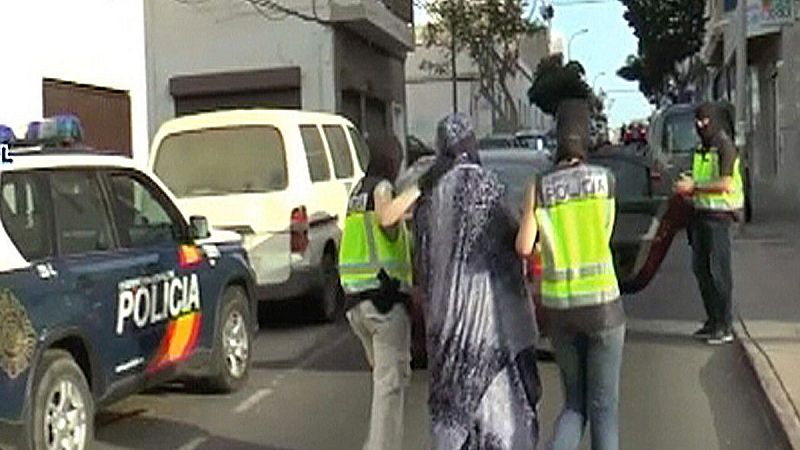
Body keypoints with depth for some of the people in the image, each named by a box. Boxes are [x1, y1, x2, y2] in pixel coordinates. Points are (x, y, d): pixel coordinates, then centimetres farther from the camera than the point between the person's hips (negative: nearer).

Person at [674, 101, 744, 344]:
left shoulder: (725, 147, -11)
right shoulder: (701, 149, 16)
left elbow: (725, 184, -20)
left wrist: (694, 187, -17)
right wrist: (686, 187, 4)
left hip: (719, 214, -9)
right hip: (701, 212, 9)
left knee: (718, 270, -6)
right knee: (700, 268, 11)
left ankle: (726, 326, 1)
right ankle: (713, 320, 20)